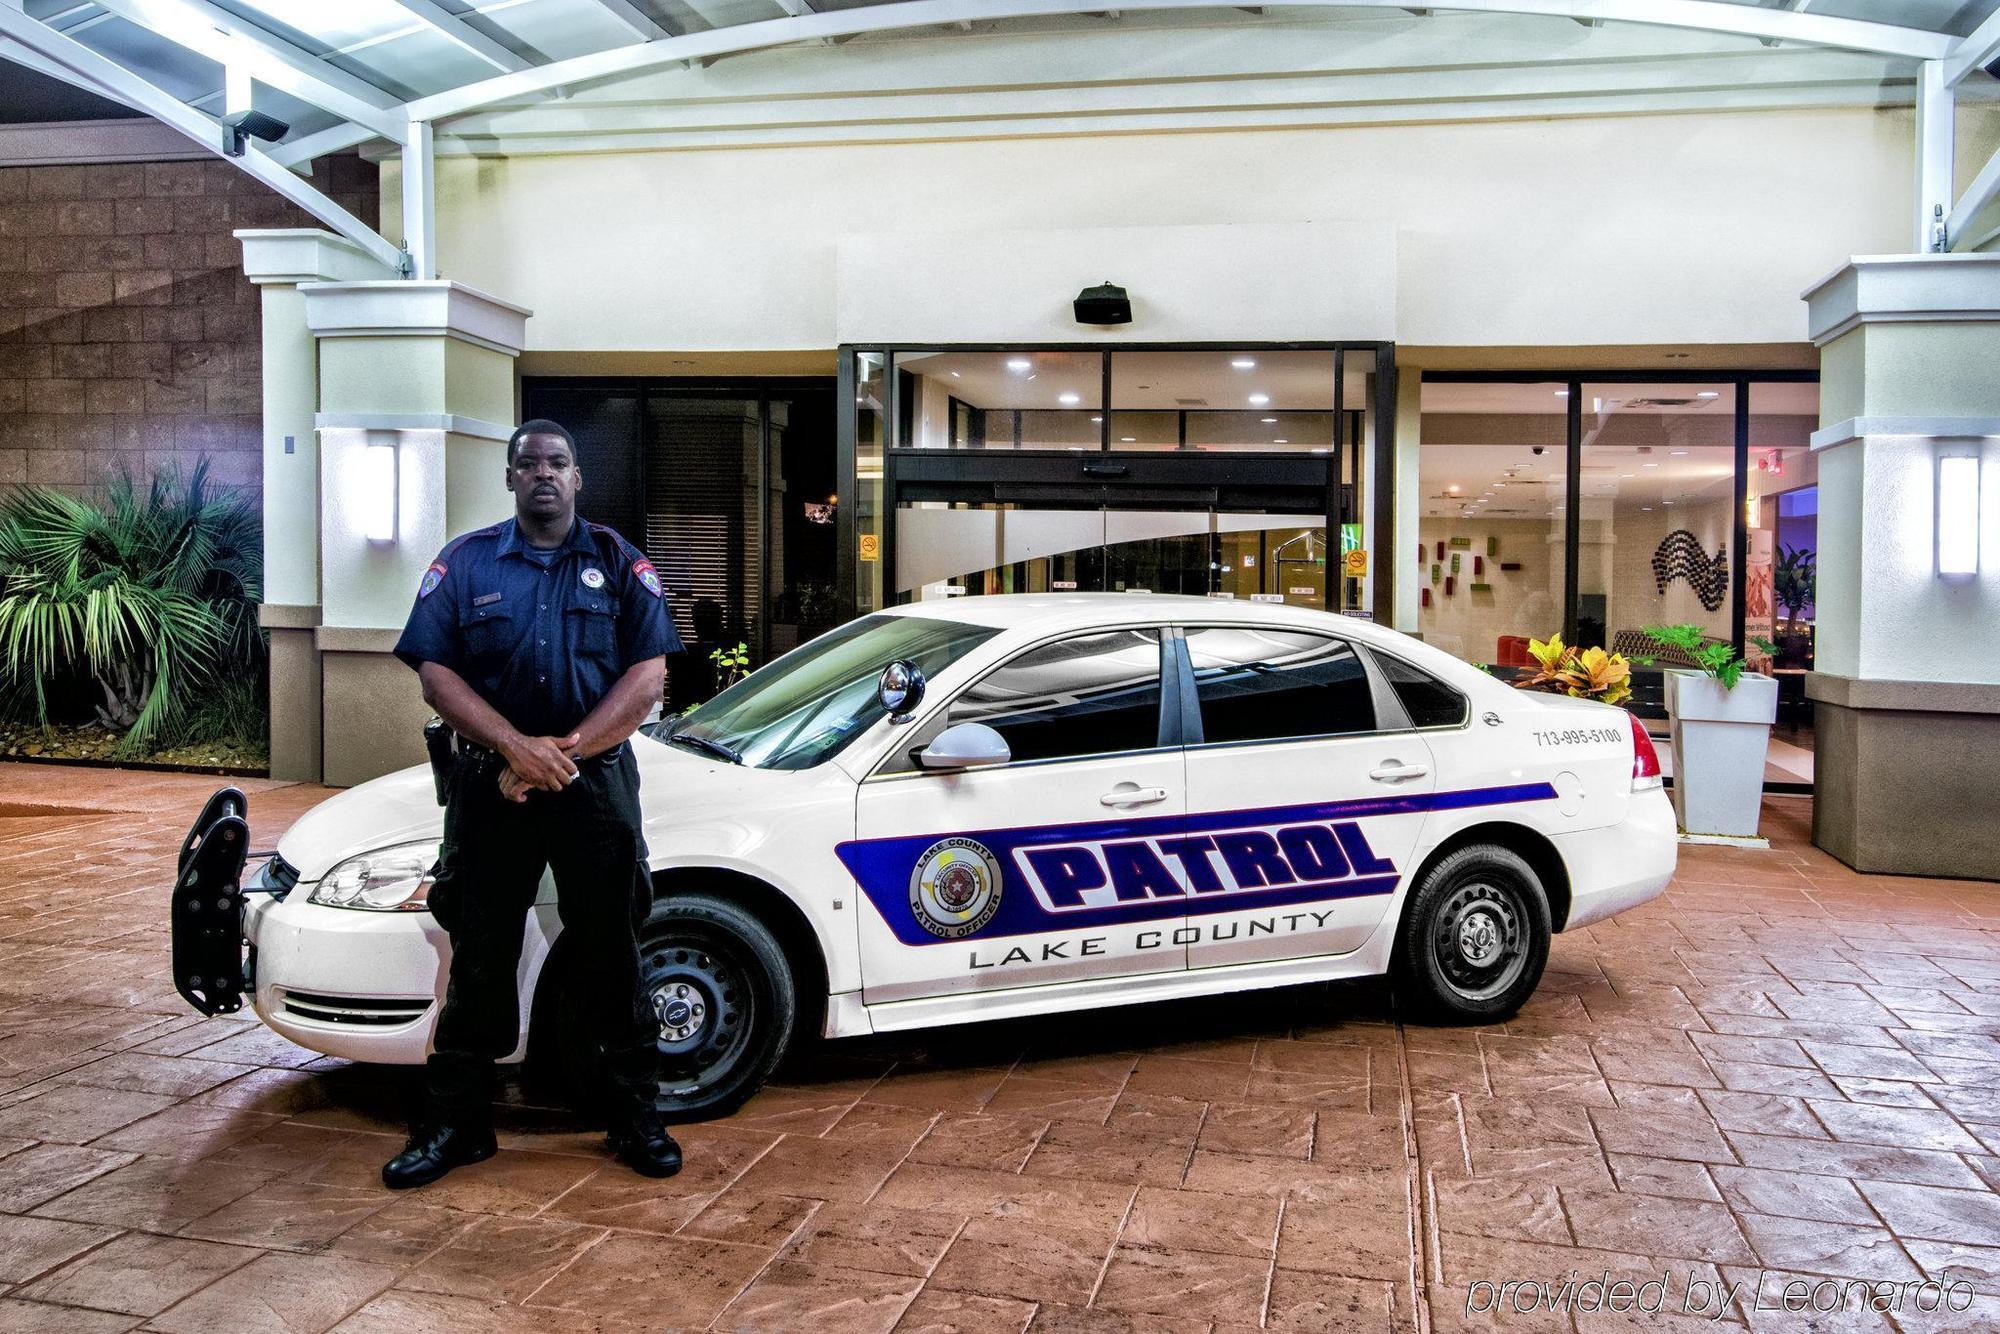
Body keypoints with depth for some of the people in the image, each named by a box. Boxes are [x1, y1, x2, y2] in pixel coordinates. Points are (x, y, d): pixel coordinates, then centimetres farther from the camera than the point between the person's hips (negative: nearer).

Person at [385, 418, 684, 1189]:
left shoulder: (619, 563, 6)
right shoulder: (465, 563, 7)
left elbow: (647, 675, -3)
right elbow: (435, 673, -2)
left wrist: (567, 749, -14)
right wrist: (517, 747, -16)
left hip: (595, 783, 0)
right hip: (491, 786, 1)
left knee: (612, 958, 6)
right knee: (479, 961, 7)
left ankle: (637, 1119, 17)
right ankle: (453, 1125, 19)